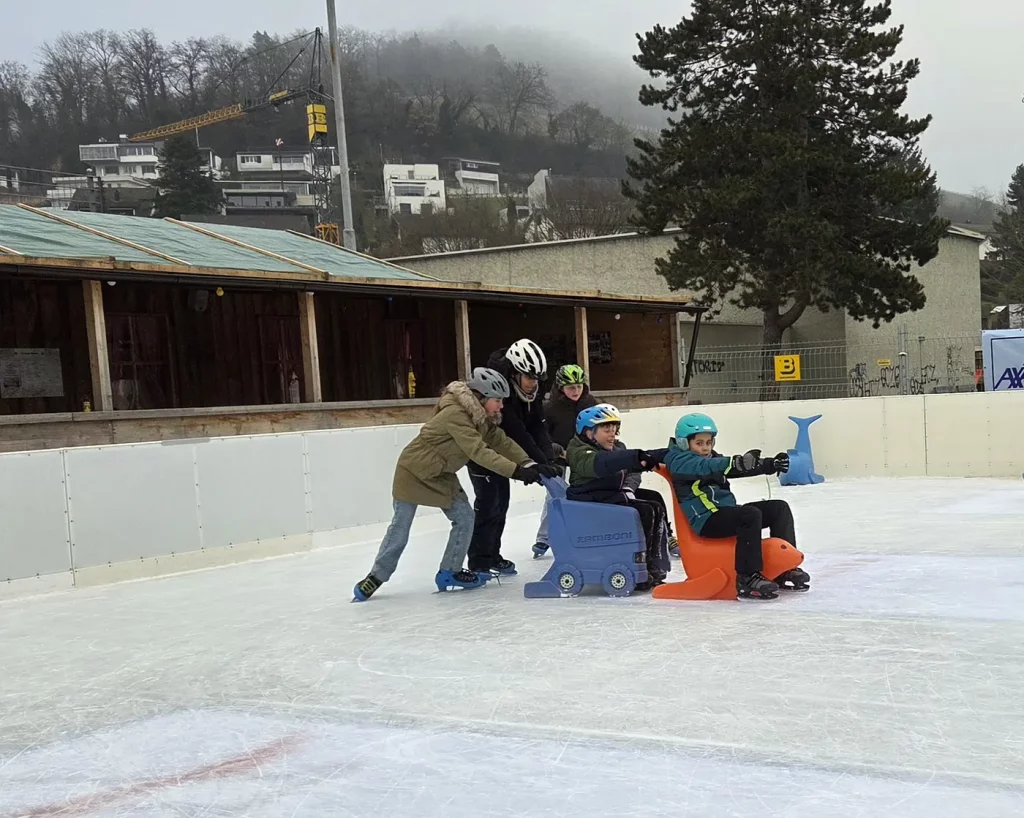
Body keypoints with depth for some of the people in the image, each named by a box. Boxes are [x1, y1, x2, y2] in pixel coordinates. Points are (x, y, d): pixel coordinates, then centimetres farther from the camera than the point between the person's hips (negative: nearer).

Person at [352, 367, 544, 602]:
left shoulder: (482, 418, -3)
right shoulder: (456, 415, -31)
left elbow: (501, 442, -6)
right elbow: (478, 452, -37)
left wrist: (528, 463, -21)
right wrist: (516, 471, -41)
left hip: (442, 475, 8)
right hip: (414, 470, -8)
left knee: (464, 517, 0)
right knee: (400, 528, -1)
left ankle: (450, 572, 11)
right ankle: (376, 576, 14)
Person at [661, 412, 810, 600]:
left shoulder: (713, 460, 22)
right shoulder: (679, 461, -6)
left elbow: (739, 469, 13)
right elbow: (705, 467, -26)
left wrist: (771, 465, -5)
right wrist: (738, 462, -43)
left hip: (726, 511, 9)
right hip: (707, 520, -9)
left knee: (779, 508, 3)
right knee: (751, 515, -32)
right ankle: (747, 579, -31)